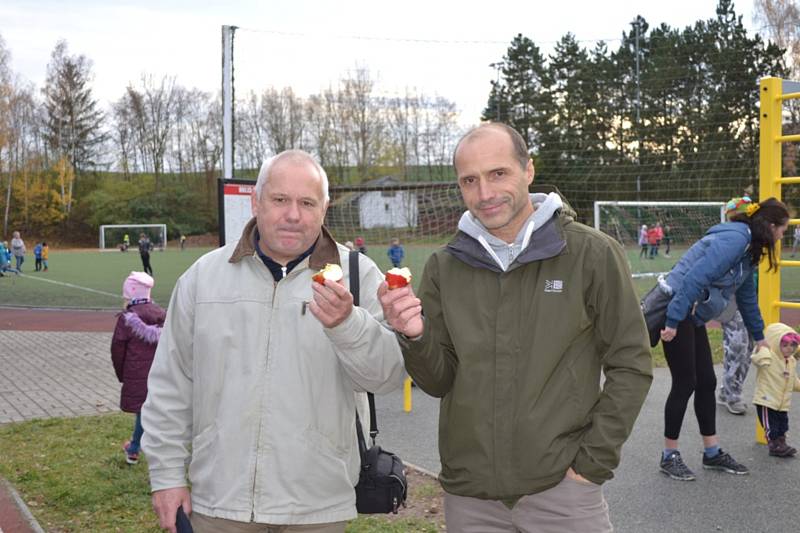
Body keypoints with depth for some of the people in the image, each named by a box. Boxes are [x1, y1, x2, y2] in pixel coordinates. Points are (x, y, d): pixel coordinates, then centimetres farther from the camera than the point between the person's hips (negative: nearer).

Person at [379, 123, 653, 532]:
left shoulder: (592, 254, -7)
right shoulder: (444, 268, 2)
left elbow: (630, 367, -3)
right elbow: (439, 381, 3)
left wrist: (593, 463, -7)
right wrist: (415, 337, -16)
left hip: (560, 487, -3)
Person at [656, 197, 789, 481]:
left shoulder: (747, 249, 13)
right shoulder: (735, 239, -19)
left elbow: (747, 296, 25)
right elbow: (695, 278, -27)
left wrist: (758, 336, 34)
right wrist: (673, 322, -27)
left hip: (692, 317, 10)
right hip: (675, 312, -10)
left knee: (706, 382, 12)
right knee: (685, 383, -3)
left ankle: (712, 453, 23)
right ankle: (669, 456, 10)